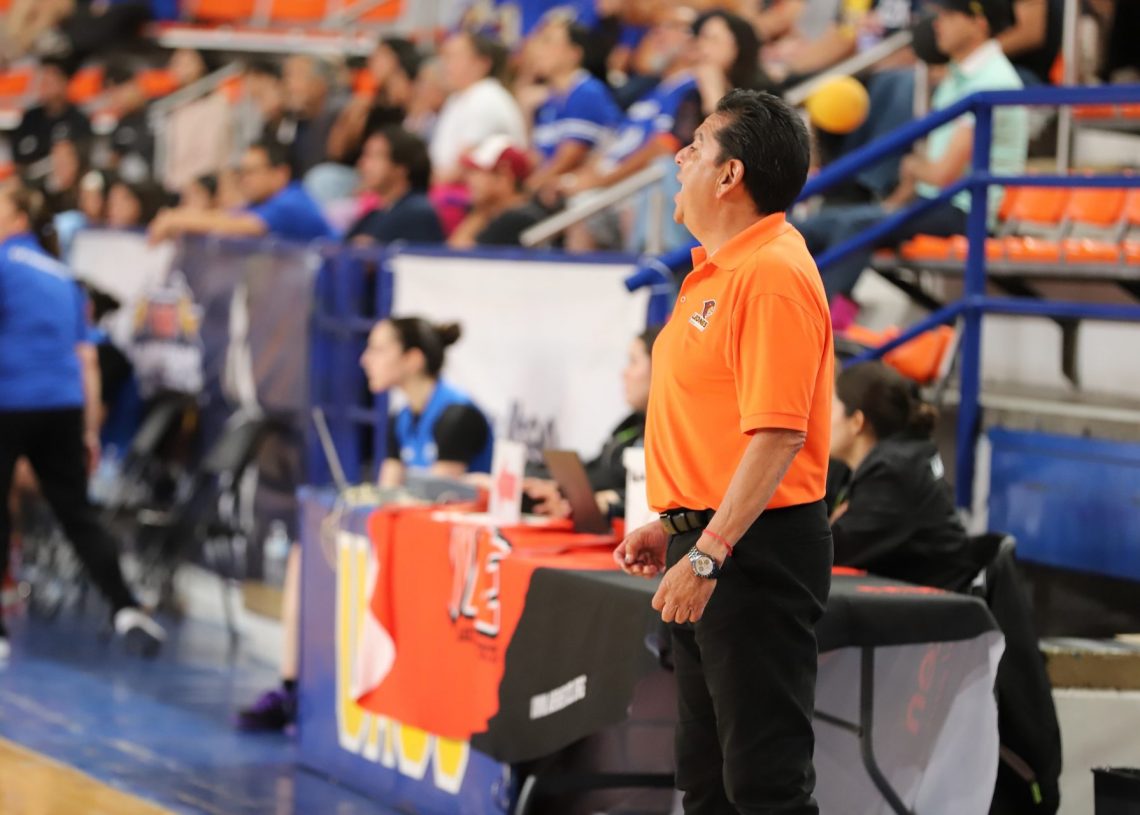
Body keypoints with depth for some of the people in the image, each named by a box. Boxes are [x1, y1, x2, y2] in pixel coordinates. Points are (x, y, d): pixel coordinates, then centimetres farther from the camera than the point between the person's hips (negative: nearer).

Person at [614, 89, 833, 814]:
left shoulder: (772, 274, -17)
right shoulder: (719, 270, 16)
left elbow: (776, 435, -24)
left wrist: (707, 555, -26)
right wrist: (669, 526, 19)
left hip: (754, 554, -11)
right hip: (707, 543, 11)